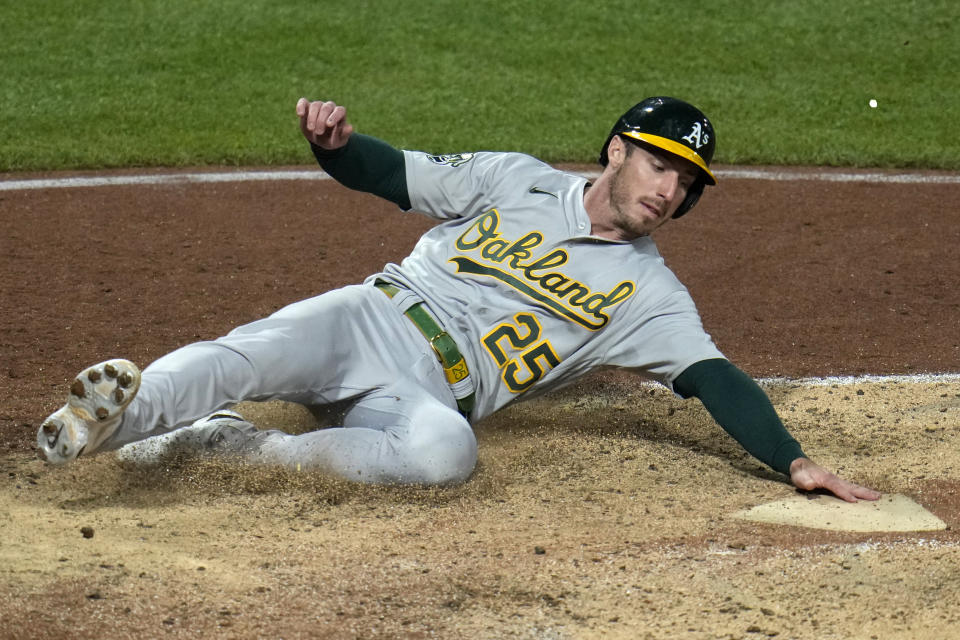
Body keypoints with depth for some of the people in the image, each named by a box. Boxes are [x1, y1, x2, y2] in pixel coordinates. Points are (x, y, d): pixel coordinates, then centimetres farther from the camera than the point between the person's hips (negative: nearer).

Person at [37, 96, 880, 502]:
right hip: (366, 320, 0)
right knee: (250, 357, -33)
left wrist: (793, 462, -14)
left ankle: (236, 448, -34)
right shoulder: (517, 181, 11)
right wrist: (336, 142, -14)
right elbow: (389, 175, 10)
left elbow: (714, 376, 1)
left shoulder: (650, 294, 11)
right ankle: (115, 417, -56)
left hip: (433, 390, 0)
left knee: (445, 449, -39)